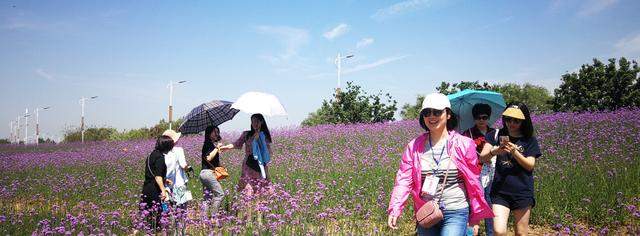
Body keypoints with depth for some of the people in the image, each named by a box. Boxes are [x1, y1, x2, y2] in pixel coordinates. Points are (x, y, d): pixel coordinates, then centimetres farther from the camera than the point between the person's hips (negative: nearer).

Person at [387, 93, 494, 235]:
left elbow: (473, 181, 3)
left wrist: (475, 218, 7)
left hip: (455, 213, -3)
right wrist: (395, 210, -18)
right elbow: (404, 179, -4)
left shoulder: (464, 144, -3)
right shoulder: (414, 146, 2)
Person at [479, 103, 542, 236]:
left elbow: (530, 165, -4)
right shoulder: (497, 135, 5)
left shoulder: (529, 140, 4)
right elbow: (482, 157, -2)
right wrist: (494, 151, -24)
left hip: (522, 191, 0)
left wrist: (514, 152, -20)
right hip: (500, 191, 0)